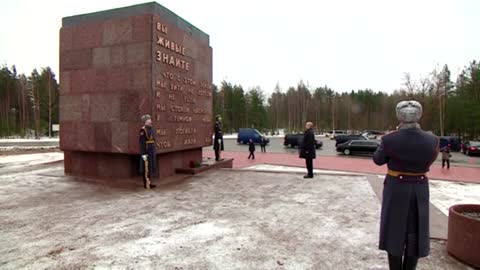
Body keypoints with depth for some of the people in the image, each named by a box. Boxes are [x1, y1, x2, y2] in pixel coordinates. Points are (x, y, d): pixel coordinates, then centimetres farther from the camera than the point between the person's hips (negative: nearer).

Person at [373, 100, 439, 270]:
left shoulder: (389, 139, -17)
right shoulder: (432, 140, -10)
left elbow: (378, 160, -1)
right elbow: (429, 161, 10)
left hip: (395, 189, -2)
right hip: (420, 191, 2)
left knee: (395, 231, 12)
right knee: (415, 234, 16)